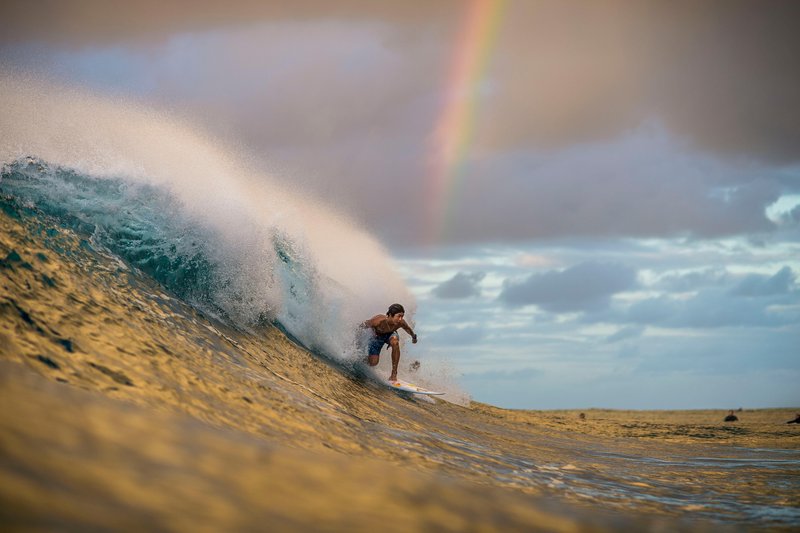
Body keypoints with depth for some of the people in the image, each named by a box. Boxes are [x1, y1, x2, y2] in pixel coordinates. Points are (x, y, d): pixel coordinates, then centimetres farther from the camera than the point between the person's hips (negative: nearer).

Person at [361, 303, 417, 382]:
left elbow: (408, 328, -5)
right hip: (377, 336, -1)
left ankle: (394, 373, -26)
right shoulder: (379, 320, -41)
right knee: (373, 363, -10)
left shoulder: (401, 322, -31)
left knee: (395, 341, -35)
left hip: (390, 335, 1)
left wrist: (413, 337, 14)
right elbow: (364, 325, -23)